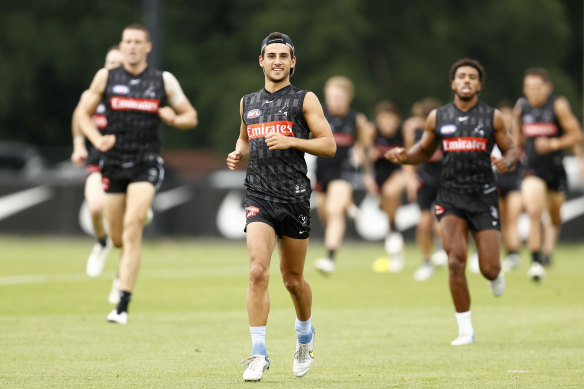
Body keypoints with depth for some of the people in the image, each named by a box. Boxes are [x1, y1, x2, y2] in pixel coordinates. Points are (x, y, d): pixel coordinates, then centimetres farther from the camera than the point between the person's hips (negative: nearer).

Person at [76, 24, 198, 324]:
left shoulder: (164, 81, 3)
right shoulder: (106, 78, 5)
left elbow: (191, 116, 12)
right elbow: (83, 113, 11)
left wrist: (174, 118, -11)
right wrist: (97, 139, -7)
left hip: (146, 164, -2)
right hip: (114, 163, 2)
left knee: (132, 228, -19)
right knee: (117, 238, 6)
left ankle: (123, 304, -19)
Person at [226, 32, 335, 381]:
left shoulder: (305, 100, 3)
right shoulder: (248, 103, 14)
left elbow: (329, 145, -2)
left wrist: (291, 141, -15)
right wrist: (238, 154, 8)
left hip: (295, 196, -2)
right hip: (259, 196, 2)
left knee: (293, 279, 8)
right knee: (258, 271, -17)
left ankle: (305, 336, 37)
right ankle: (259, 355, -14)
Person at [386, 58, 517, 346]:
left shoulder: (492, 117, 3)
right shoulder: (438, 117, 7)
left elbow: (511, 150, 7)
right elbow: (424, 151, 18)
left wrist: (507, 162, -16)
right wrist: (404, 156, -3)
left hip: (483, 196, 0)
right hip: (451, 196, 0)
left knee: (489, 269, -4)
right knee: (456, 262, -15)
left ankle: (495, 275, 37)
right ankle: (465, 330, -6)